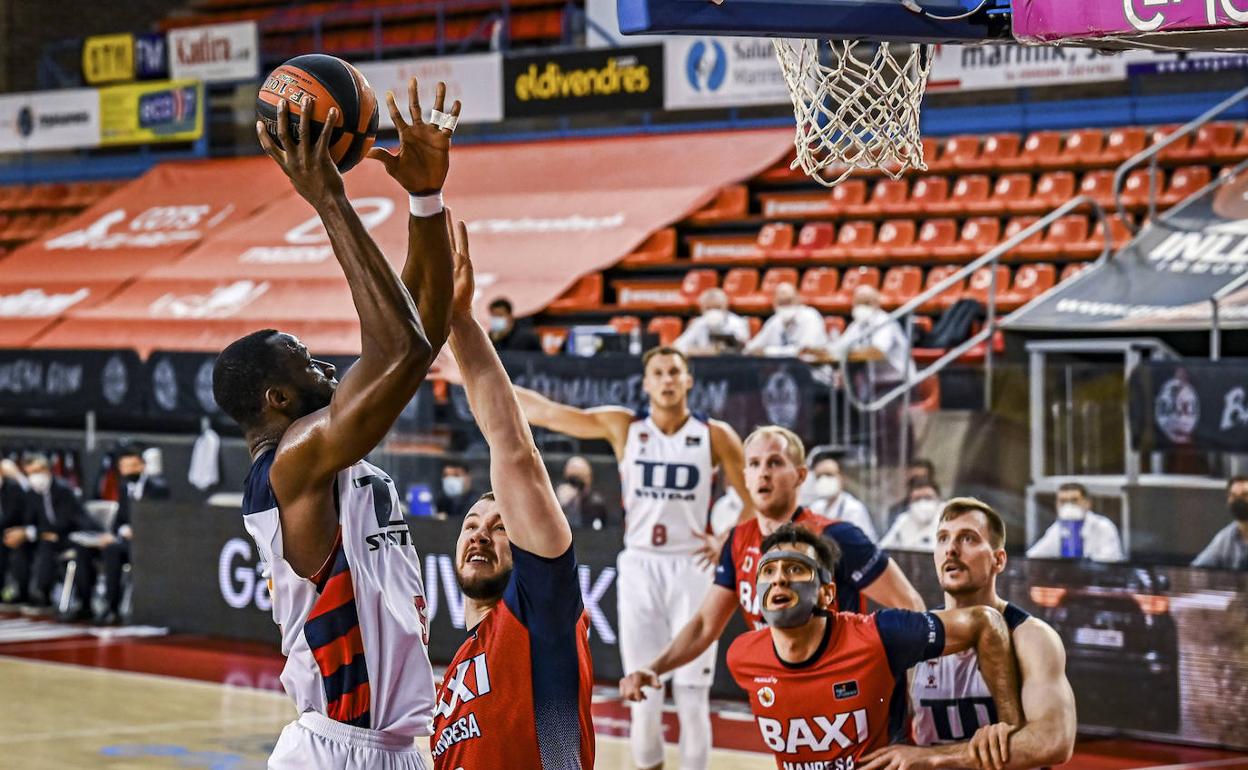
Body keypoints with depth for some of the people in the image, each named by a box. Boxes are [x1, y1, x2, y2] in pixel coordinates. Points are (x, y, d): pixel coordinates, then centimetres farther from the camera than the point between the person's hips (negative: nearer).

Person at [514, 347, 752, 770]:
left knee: (692, 695, -2)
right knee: (644, 695, 1)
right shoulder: (623, 427, 1)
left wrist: (727, 542, -7)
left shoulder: (715, 436, -2)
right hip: (639, 567, 1)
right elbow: (544, 411, 0)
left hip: (691, 567, -1)